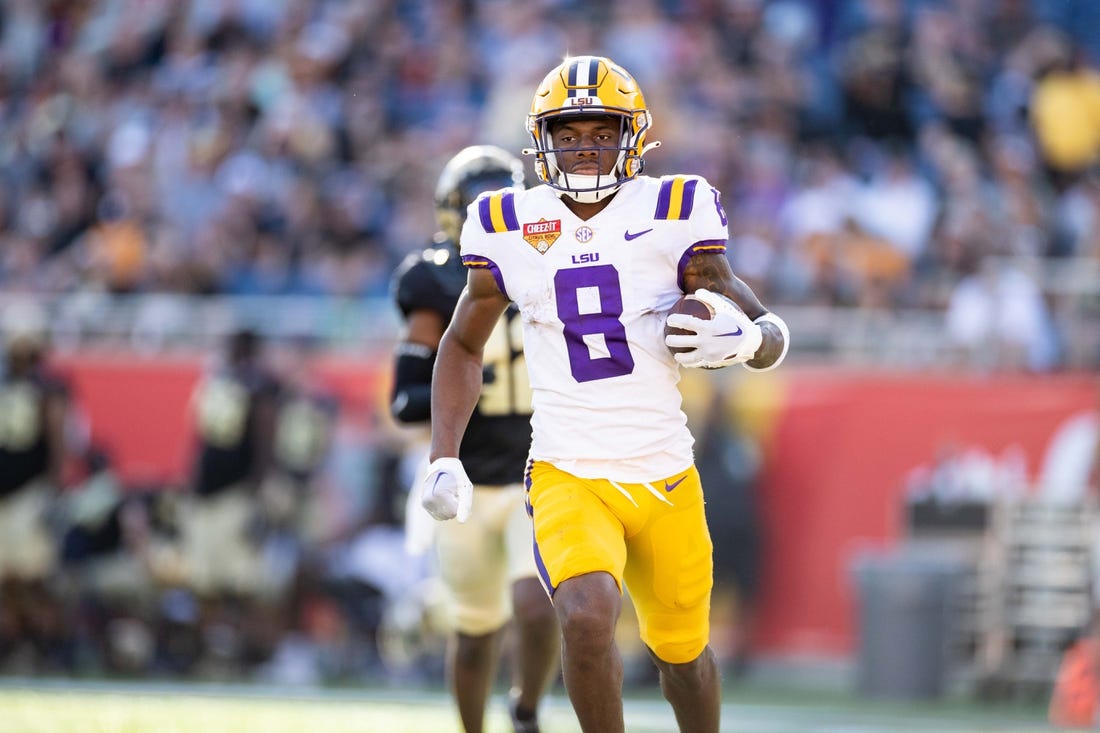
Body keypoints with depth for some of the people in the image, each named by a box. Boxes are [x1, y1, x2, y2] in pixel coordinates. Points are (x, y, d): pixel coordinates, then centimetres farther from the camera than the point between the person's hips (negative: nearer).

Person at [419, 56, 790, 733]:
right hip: (568, 478, -1)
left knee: (682, 649, 16)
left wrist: (741, 339, -22)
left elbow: (772, 334, 2)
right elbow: (464, 346, 17)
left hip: (664, 474, 1)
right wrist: (444, 460, 7)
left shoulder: (672, 215, -3)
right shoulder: (510, 228, 1)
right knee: (587, 617, -27)